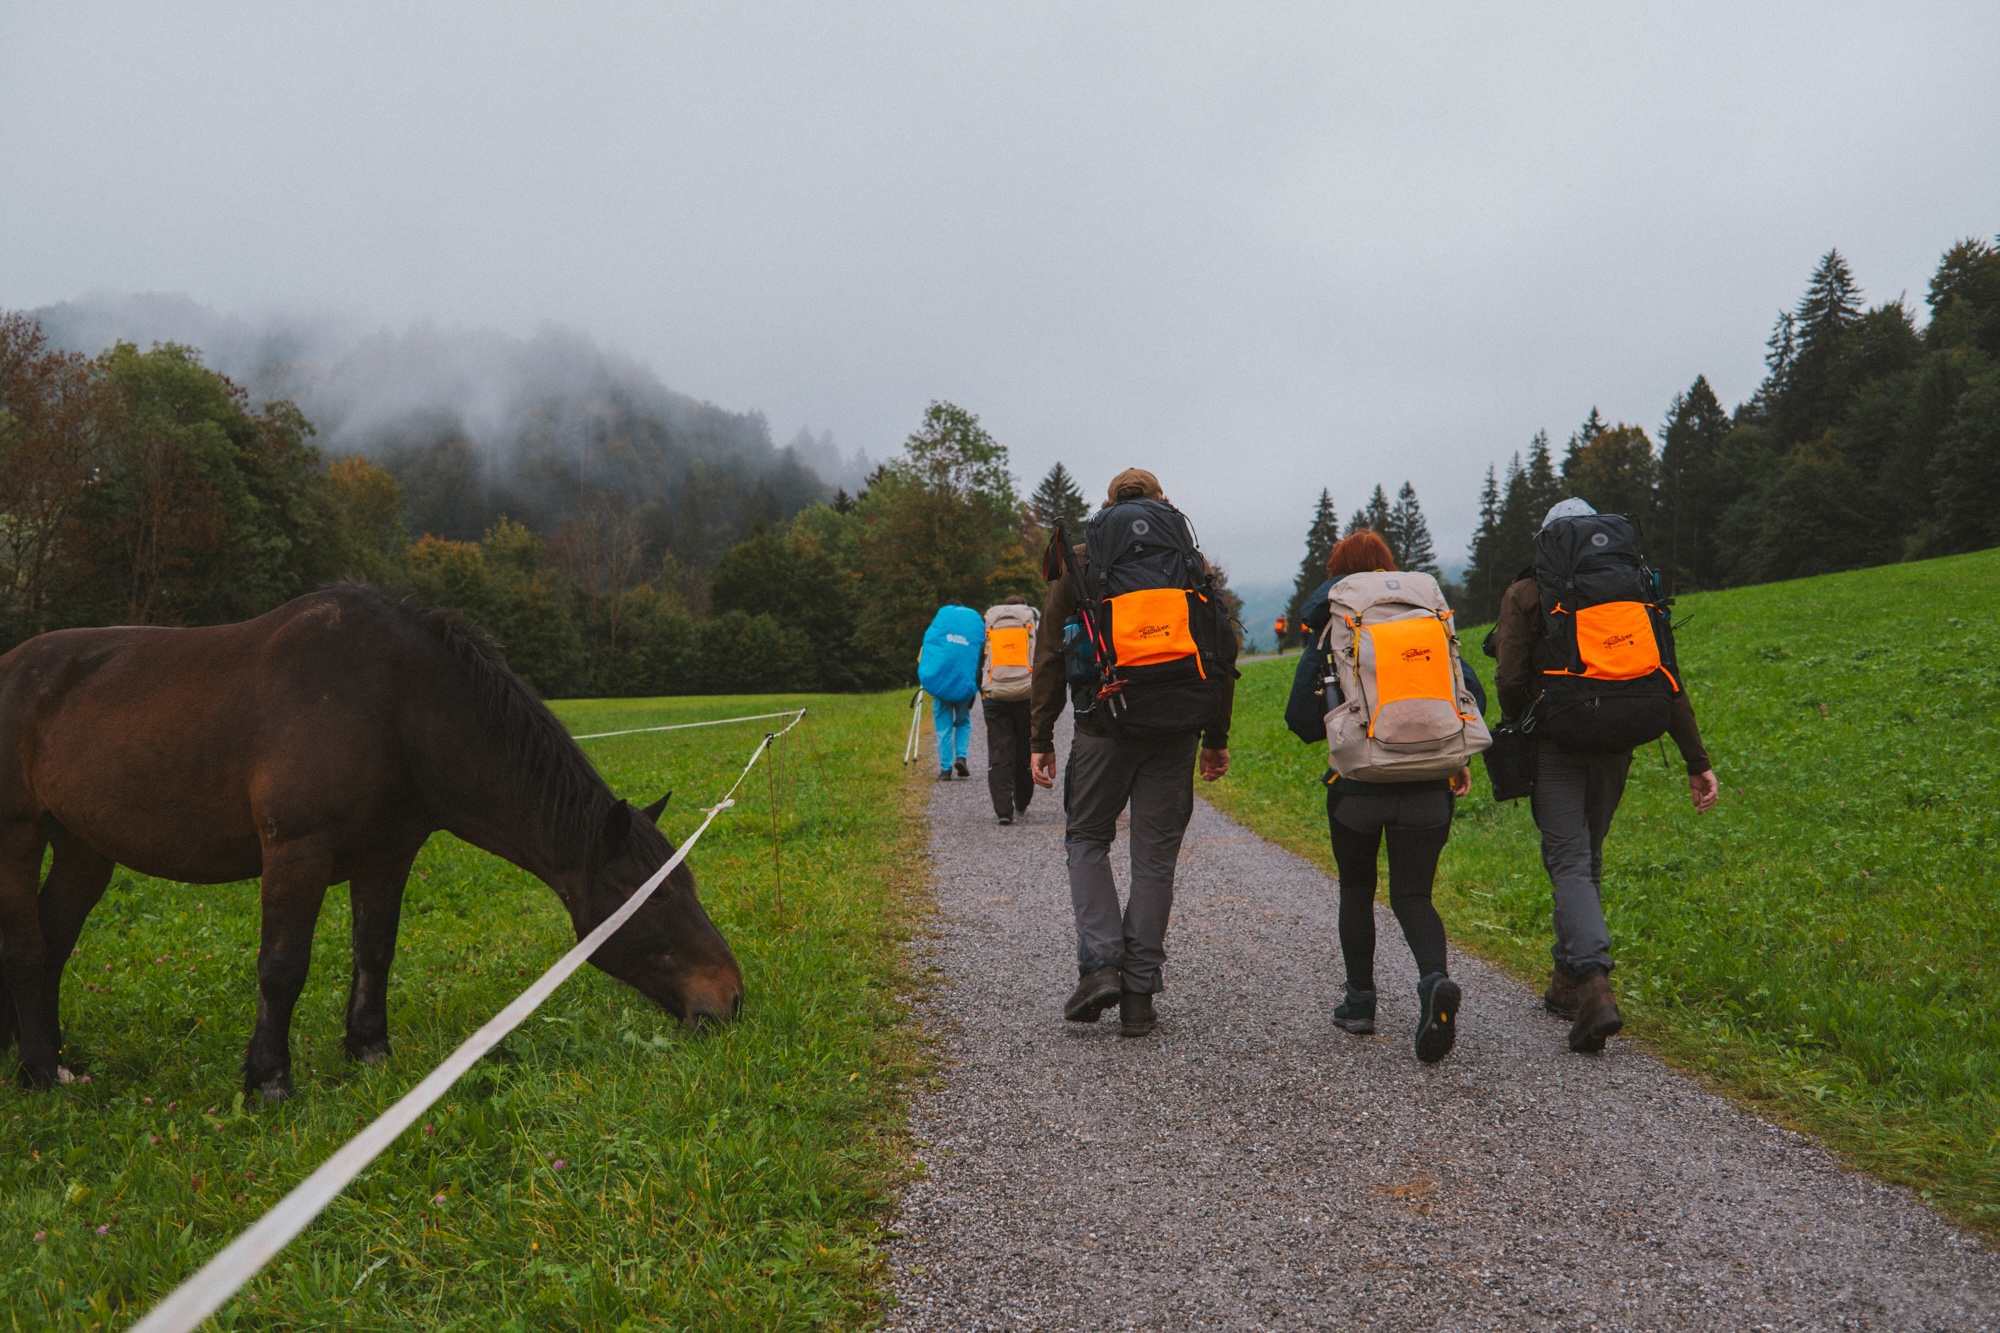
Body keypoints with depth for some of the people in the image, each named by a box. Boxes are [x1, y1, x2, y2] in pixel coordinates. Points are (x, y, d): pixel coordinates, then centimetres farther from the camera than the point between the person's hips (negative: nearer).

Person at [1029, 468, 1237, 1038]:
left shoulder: (1078, 561, 5)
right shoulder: (1194, 562, 10)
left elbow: (1051, 656, 1)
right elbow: (1223, 653, 8)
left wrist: (1041, 740, 4)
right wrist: (1216, 738, 14)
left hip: (1105, 724, -1)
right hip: (1176, 731, 2)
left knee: (1087, 840, 15)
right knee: (1155, 856, 7)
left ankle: (1099, 964, -2)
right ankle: (1139, 993, 9)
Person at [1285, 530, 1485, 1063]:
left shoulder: (1329, 633, 1)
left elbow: (1302, 721, -3)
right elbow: (1473, 694, 2)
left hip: (1357, 786, -2)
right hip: (1427, 788, 2)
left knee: (1356, 890, 19)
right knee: (1413, 895, 8)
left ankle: (1359, 1001, 22)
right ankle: (1435, 979, -21)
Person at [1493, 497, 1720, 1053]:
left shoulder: (1525, 595, 0)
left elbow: (1510, 681, -9)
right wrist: (1697, 761, 5)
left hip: (1556, 743, -4)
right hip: (1615, 748, 4)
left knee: (1570, 863, -7)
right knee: (1587, 859, 18)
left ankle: (1594, 987, -26)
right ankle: (1568, 982, 29)